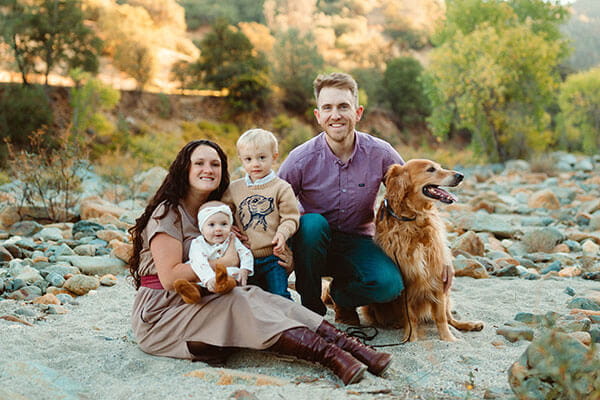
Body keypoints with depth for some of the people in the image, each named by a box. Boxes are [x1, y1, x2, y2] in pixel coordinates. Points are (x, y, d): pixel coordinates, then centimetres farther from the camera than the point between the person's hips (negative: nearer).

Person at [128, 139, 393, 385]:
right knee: (239, 304, -30)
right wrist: (225, 262, -14)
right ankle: (329, 355, -44)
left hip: (197, 303, 6)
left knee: (257, 296, -22)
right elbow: (170, 278, -19)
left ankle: (349, 347, -37)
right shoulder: (168, 213, -9)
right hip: (158, 315, -6)